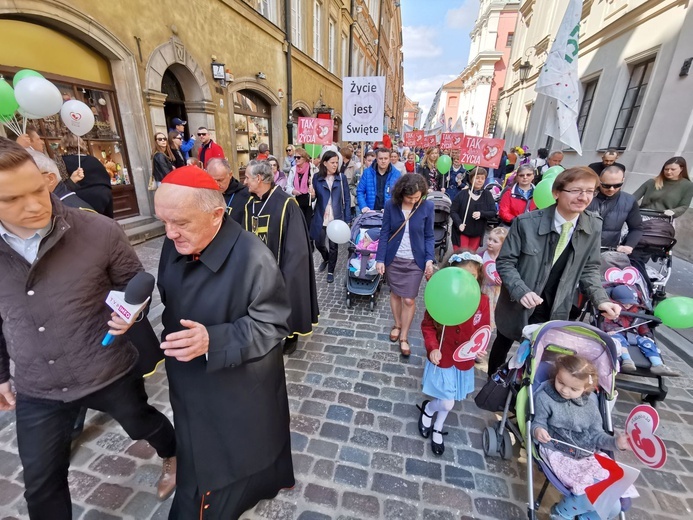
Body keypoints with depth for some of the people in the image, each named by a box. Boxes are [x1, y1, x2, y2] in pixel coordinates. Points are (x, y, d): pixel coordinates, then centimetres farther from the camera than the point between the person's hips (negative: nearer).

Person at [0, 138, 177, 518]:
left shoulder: (100, 231, -20)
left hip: (110, 373, -2)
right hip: (36, 391, 3)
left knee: (142, 424, 25)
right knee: (41, 483, 21)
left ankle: (174, 456, 59)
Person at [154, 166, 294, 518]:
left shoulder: (253, 257, -30)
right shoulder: (174, 245, -7)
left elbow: (273, 324, -24)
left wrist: (212, 340, -33)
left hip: (239, 390, -6)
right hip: (190, 384, 7)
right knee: (198, 466, 29)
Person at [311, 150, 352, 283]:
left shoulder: (342, 177, -3)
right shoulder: (317, 177, -1)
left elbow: (346, 199, -2)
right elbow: (314, 197, 6)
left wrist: (347, 219, -6)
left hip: (336, 218, -1)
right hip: (320, 217, 1)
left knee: (334, 246, 7)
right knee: (319, 243, 11)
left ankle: (331, 271, 25)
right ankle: (326, 258, 44)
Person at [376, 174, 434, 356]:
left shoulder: (427, 206, -9)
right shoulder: (391, 205, -9)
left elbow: (429, 236, -2)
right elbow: (384, 233, -4)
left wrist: (429, 259, -12)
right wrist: (380, 259, -6)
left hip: (415, 261, -1)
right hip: (393, 259, 1)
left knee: (409, 300, 2)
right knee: (395, 294, 15)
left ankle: (404, 337, 21)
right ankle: (397, 325, 40)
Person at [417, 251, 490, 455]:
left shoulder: (482, 301, -13)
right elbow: (427, 326, -10)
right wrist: (432, 348, -23)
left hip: (464, 361, 4)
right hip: (442, 359, -3)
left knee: (448, 402, 21)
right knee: (447, 403, 2)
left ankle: (437, 430, 50)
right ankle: (427, 409, 39)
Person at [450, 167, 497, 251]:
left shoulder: (487, 195, -1)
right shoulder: (462, 194, -8)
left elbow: (493, 212, -3)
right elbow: (453, 211, -7)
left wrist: (481, 214, -22)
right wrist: (459, 224, -22)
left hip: (477, 233, 3)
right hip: (462, 232, -3)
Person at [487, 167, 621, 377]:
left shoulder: (593, 227, -6)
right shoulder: (527, 222, -19)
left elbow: (589, 269, 4)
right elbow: (504, 261, -15)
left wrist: (601, 300, -11)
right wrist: (521, 291, -29)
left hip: (555, 310, 2)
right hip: (518, 305, -2)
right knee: (502, 346, 21)